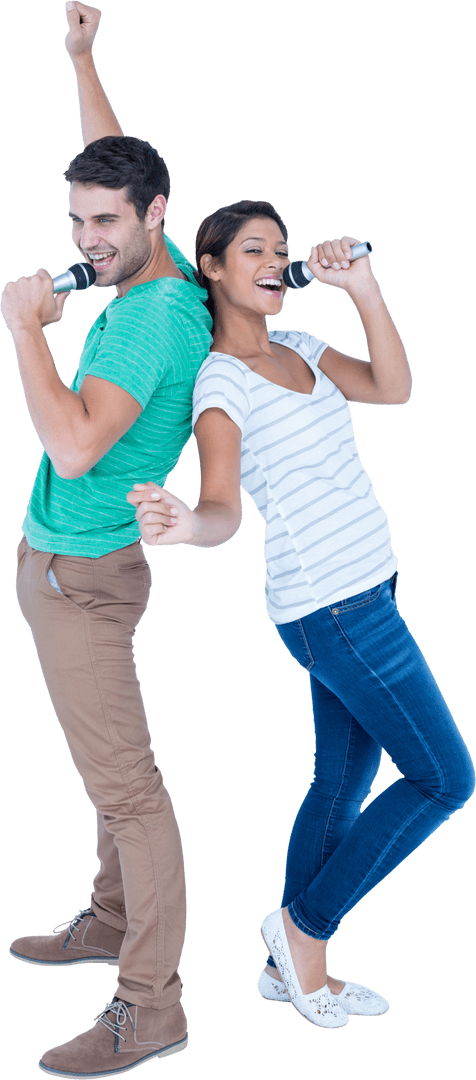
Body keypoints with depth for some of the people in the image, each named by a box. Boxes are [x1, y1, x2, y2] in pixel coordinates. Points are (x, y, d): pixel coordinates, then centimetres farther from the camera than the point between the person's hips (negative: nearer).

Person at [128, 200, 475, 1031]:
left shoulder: (299, 348, 10)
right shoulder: (219, 381, -13)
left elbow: (394, 389, -2)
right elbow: (224, 508, -25)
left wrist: (362, 286, -10)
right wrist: (186, 525, -48)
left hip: (359, 593, 8)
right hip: (331, 607, -8)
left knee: (343, 785, 14)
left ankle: (297, 970, 27)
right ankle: (304, 926, 11)